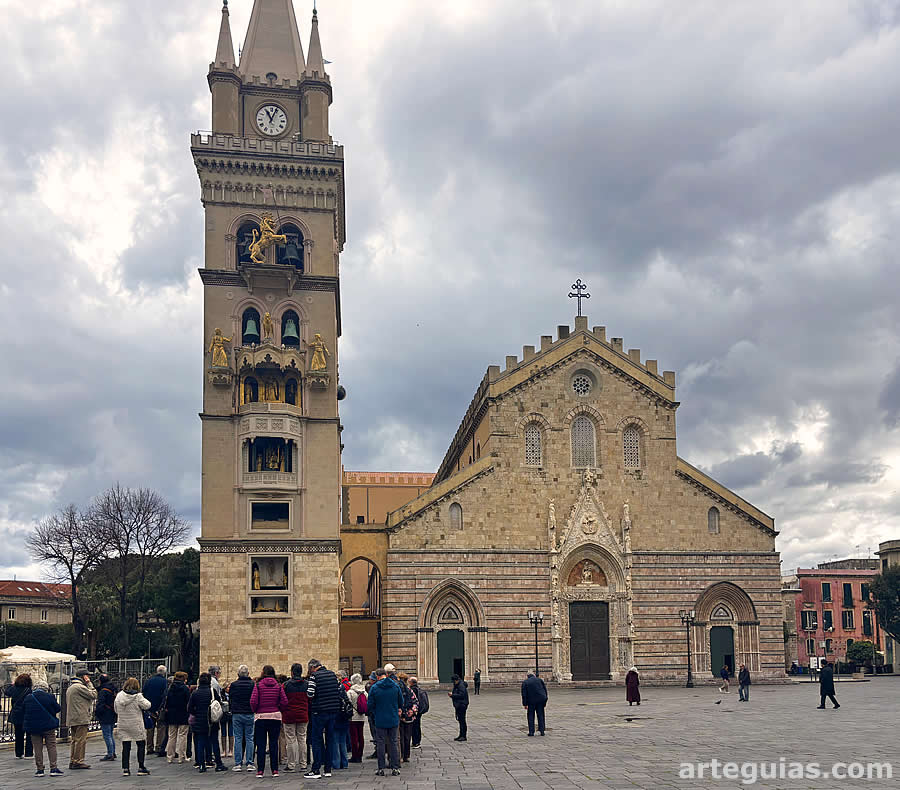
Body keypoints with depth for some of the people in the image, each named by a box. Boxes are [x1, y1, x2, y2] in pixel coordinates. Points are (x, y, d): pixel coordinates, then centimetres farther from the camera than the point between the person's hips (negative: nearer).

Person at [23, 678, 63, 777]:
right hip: (49, 726, -2)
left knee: (38, 749, 9)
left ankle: (39, 769, 10)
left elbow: (23, 713, 8)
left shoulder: (27, 698, -1)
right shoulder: (49, 697, -9)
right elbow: (57, 709, -1)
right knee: (51, 747, 5)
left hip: (33, 728, 2)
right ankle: (53, 768, 2)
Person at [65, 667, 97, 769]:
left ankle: (72, 761, 15)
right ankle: (78, 761, -7)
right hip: (81, 719, -10)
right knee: (81, 740, -7)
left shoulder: (70, 687, 19)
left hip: (72, 719, 10)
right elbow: (93, 695, -12)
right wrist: (89, 683, -5)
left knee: (75, 740, 14)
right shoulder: (80, 687, -13)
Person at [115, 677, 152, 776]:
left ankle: (125, 769, 5)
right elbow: (147, 706, -9)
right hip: (136, 725, -4)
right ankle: (141, 768, 7)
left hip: (122, 725, 4)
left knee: (126, 747, 8)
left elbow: (116, 710, 10)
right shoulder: (138, 696, -13)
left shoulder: (119, 695, 2)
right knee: (141, 745, 8)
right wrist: (144, 700, 8)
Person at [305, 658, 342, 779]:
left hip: (319, 711, -6)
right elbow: (339, 690, 10)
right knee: (330, 739, 10)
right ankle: (328, 769, 13)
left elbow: (310, 694, -16)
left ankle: (316, 770, -1)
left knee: (317, 740, 0)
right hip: (333, 711, 6)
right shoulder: (332, 674, 9)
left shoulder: (314, 676, -9)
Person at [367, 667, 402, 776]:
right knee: (393, 743, 9)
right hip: (394, 720, 2)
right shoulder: (396, 686, -1)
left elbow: (370, 705, -4)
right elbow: (401, 702, 8)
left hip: (380, 721, -2)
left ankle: (381, 768, 6)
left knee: (380, 743, 5)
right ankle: (395, 768, 8)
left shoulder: (374, 688, -8)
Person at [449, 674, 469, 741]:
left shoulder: (461, 686, -16)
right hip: (458, 705, 11)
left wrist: (452, 695, -22)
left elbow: (461, 695, -24)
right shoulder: (457, 685, 16)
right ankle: (461, 735, 21)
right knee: (460, 720, 14)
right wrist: (451, 694, 5)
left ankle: (464, 736, -5)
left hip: (462, 705, -11)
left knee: (462, 720, -8)